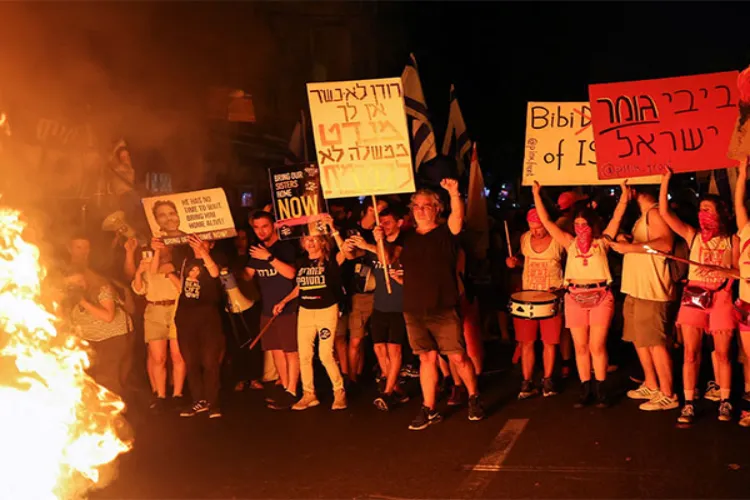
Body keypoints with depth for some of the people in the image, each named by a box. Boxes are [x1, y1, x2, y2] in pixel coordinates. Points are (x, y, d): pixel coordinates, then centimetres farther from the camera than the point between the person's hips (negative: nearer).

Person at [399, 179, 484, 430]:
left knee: (459, 357, 1)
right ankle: (429, 410, 16)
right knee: (427, 359, 9)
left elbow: (458, 216, -21)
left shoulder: (445, 233, -1)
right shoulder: (408, 239, 11)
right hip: (414, 311, 4)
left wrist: (454, 193, -39)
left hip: (444, 310, -4)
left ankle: (474, 398, 24)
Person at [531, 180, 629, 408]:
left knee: (597, 346, -2)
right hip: (575, 297, 2)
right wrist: (537, 195, 4)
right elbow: (547, 221, 7)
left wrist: (624, 193, 0)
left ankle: (600, 390, 8)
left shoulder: (602, 242, 6)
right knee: (580, 347, 5)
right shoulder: (570, 243, 9)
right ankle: (585, 390, 14)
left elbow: (617, 218, 4)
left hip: (600, 297, -2)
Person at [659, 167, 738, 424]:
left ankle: (725, 402, 13)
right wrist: (665, 181, -4)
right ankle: (689, 404, 2)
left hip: (721, 298, -1)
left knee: (722, 353, 2)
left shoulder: (732, 239, 5)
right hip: (693, 296, 1)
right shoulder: (692, 235, 8)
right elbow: (664, 213, 0)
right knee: (690, 352, -2)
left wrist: (720, 269, -14)